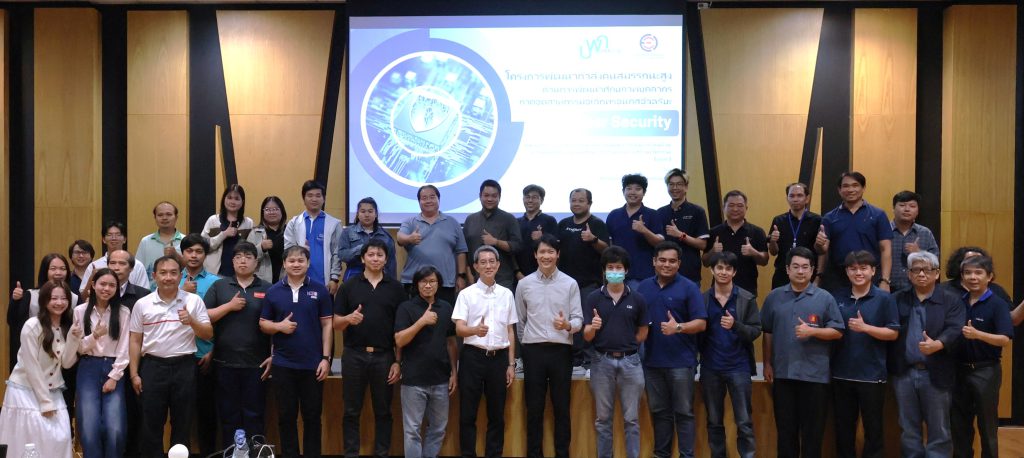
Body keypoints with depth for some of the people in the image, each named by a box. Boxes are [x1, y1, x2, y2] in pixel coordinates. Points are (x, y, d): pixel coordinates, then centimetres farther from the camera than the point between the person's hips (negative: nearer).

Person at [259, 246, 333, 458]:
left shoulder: (319, 290, 0)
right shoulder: (273, 291, 4)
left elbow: (327, 325, 0)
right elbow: (263, 323, 8)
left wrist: (326, 358, -6)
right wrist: (279, 326, -13)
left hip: (313, 364, -1)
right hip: (282, 364, 1)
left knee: (312, 415, 7)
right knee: (286, 416, 10)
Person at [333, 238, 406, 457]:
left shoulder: (396, 288, 3)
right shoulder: (349, 286, 3)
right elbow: (336, 324, 3)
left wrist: (398, 361, -3)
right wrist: (349, 319, -19)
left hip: (384, 356, 0)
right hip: (354, 355, 0)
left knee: (383, 412, 8)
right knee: (351, 411, 7)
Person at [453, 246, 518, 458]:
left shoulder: (507, 294, 8)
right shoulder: (466, 294, -1)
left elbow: (510, 332, 12)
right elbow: (459, 329, -8)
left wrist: (511, 364, 9)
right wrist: (476, 330, -30)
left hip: (499, 357, 3)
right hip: (473, 356, -2)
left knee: (497, 414, 9)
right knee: (468, 413, 2)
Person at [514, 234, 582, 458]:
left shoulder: (570, 284, 1)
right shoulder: (524, 284, 4)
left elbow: (578, 319, -1)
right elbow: (519, 320, 13)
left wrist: (567, 325, -21)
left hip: (561, 350, 0)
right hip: (534, 350, 1)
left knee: (562, 408, 7)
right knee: (534, 408, 7)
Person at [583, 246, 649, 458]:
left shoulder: (637, 299, 1)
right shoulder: (593, 299, 0)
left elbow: (643, 333, 10)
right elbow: (587, 336, -3)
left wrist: (625, 345, 2)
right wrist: (593, 327, -23)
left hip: (630, 362, 0)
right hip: (602, 361, 0)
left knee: (631, 419, 7)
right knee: (603, 419, 9)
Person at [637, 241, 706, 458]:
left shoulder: (689, 288, -4)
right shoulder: (643, 287, 9)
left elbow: (701, 323, -8)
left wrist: (678, 328, -23)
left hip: (681, 361, -4)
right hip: (652, 361, 4)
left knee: (683, 412, 3)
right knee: (659, 411, 13)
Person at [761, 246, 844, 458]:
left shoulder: (825, 298, -1)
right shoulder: (774, 297, 6)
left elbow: (837, 332, -1)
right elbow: (767, 333, 10)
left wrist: (812, 331, -17)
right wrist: (767, 364, 7)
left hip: (815, 375, -2)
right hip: (782, 373, 2)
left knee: (812, 429, 6)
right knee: (785, 427, 11)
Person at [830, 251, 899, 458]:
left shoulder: (884, 298, -3)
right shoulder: (837, 297, 6)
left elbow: (893, 333, -6)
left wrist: (865, 327, -18)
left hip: (872, 374, -3)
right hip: (841, 373, 3)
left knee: (873, 428, 7)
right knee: (843, 428, 12)